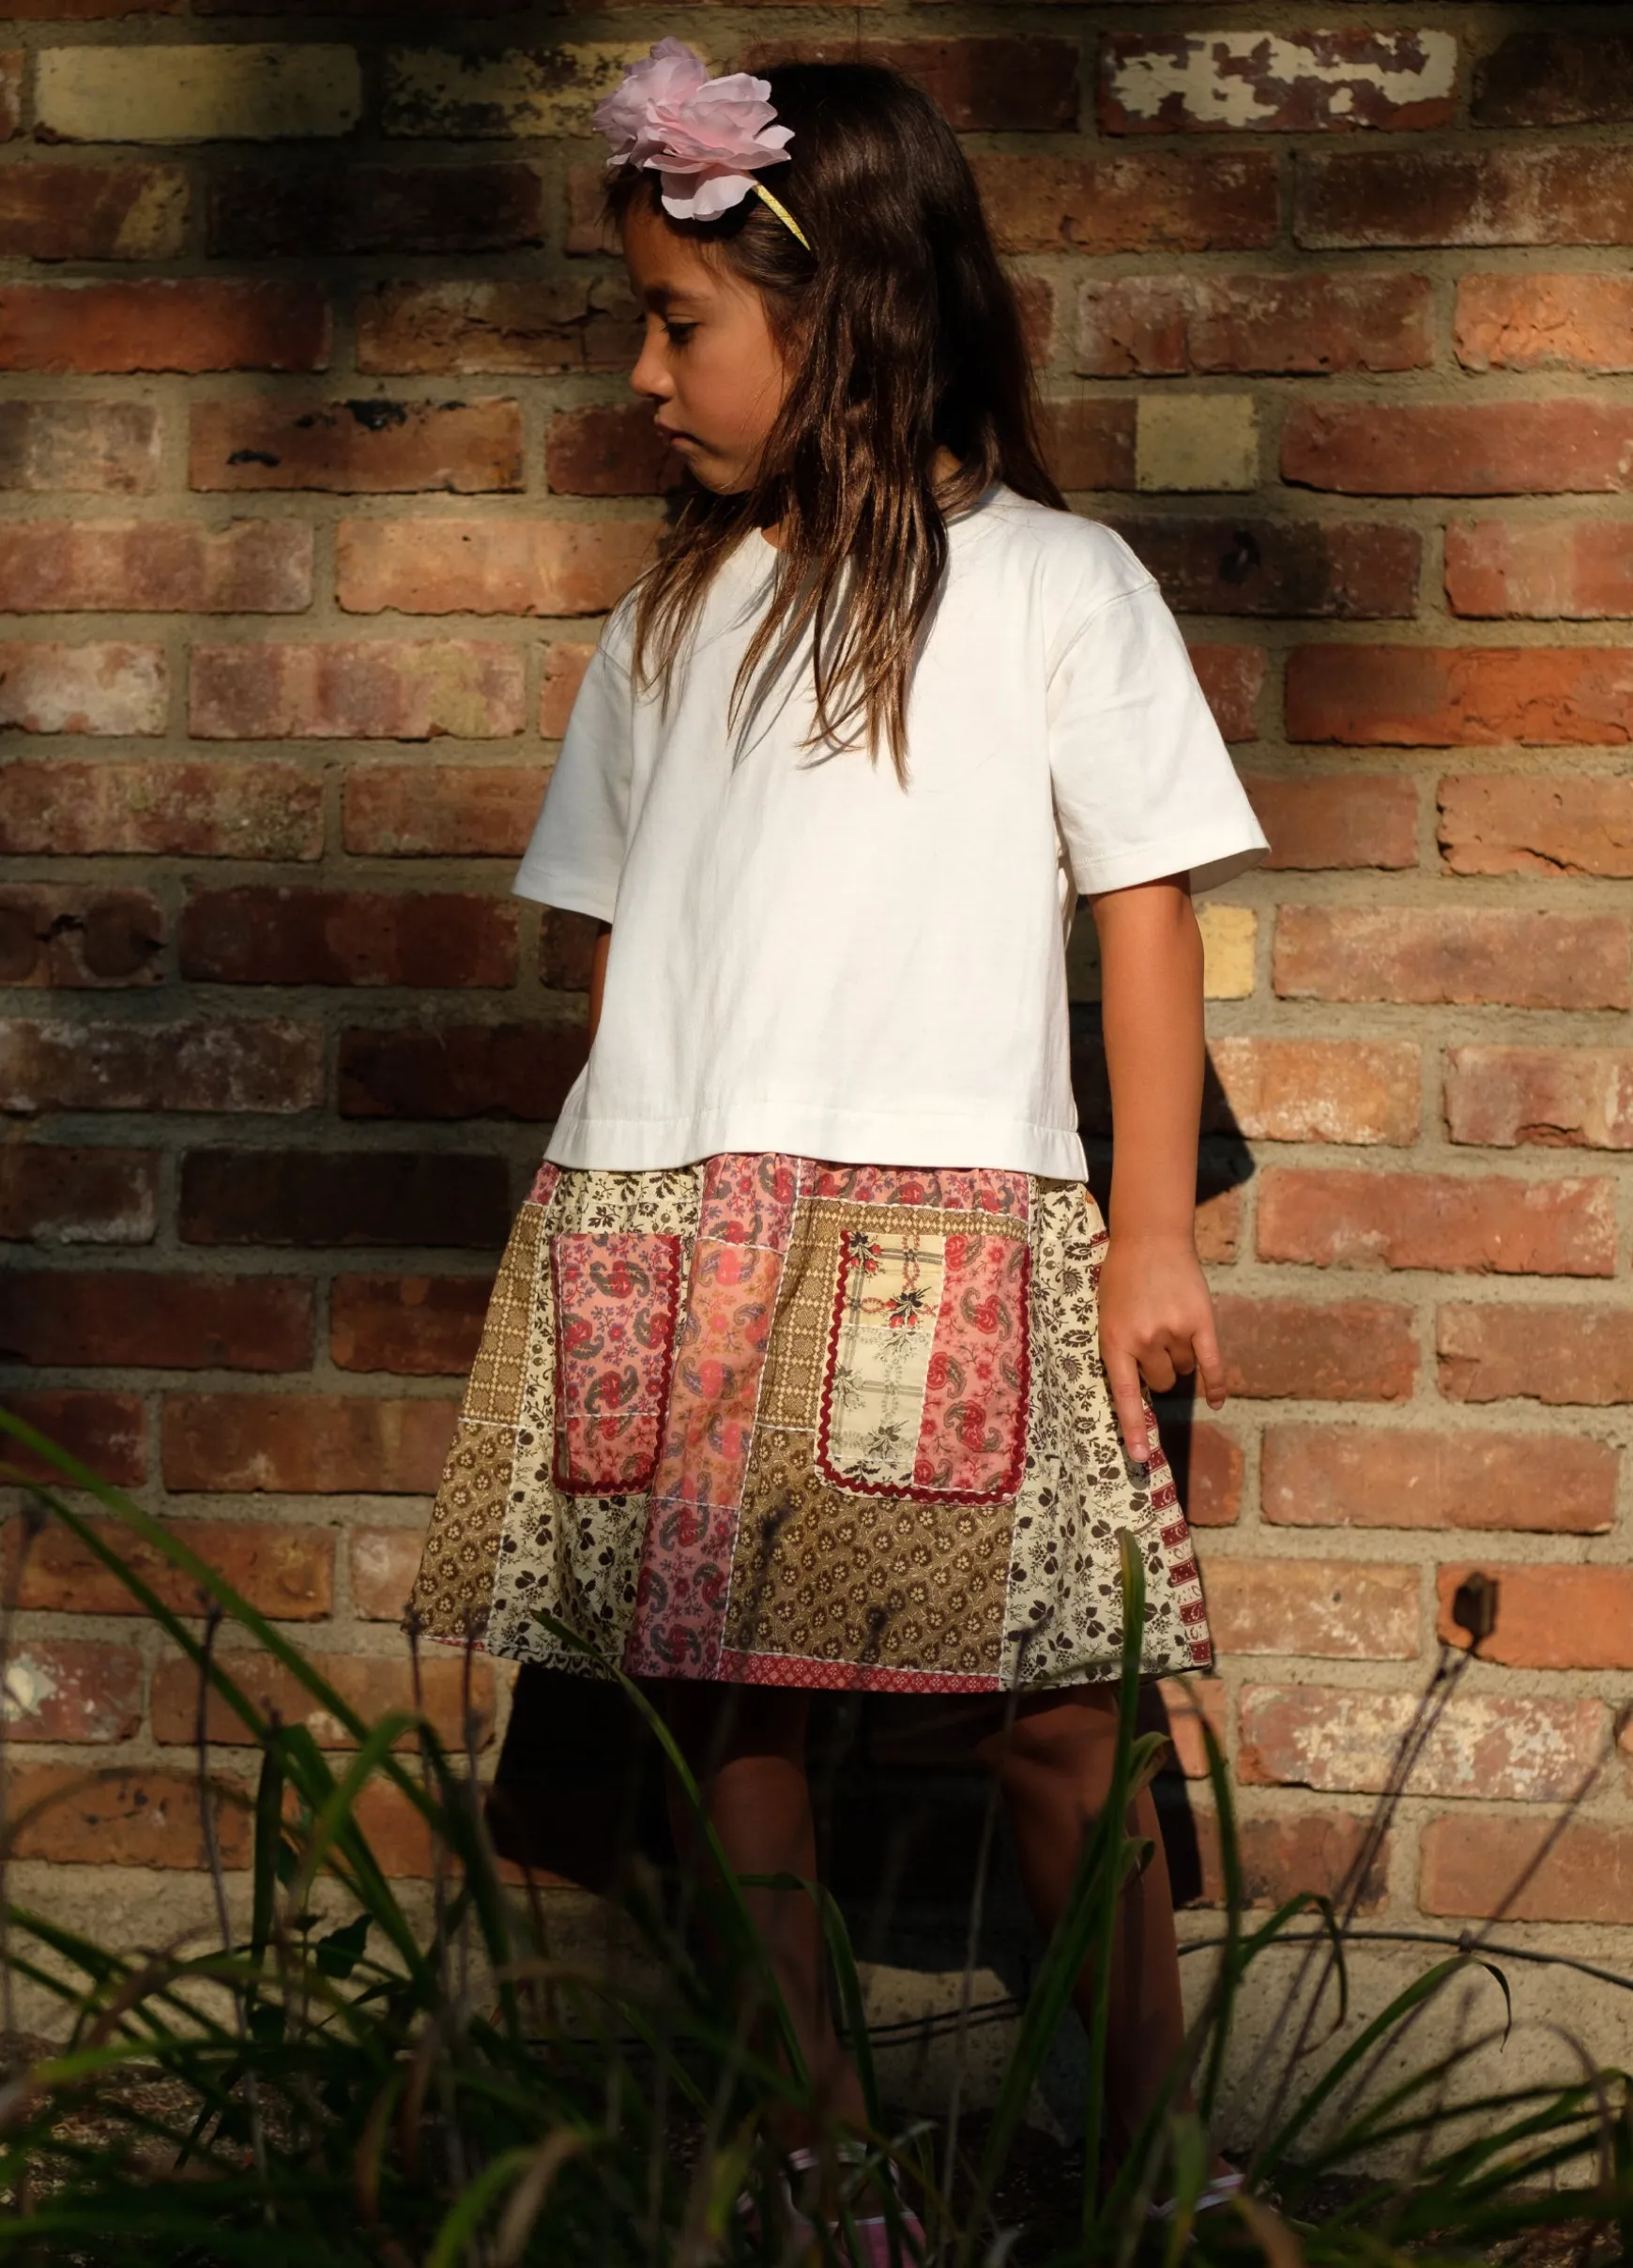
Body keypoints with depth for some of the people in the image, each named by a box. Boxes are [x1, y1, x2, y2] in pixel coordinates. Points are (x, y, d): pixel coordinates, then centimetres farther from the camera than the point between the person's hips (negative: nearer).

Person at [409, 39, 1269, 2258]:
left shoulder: (1053, 583, 4)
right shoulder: (670, 619, 16)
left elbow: (1146, 912, 2)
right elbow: (624, 938, 17)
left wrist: (1153, 1237, -2)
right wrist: (604, 1231, 9)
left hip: (945, 1227, -4)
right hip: (658, 1229, 4)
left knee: (1049, 1714, -4)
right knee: (721, 1704, 3)